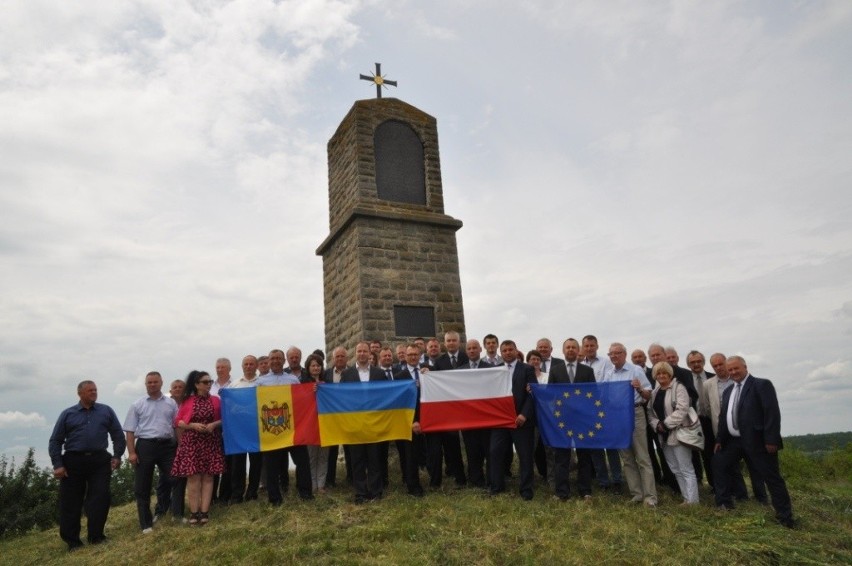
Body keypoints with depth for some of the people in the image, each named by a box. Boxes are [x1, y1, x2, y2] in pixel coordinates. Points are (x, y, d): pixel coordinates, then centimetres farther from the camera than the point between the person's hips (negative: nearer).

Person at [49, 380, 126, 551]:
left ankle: (96, 536, 13)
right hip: (73, 462, 0)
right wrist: (57, 465, -4)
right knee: (71, 502, 5)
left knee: (100, 498, 0)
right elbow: (55, 441, 5)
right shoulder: (67, 414, 7)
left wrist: (117, 455, 1)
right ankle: (72, 540, 18)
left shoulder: (106, 411, 8)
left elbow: (118, 435, 10)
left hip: (100, 460, 0)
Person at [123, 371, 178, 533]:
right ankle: (146, 524, 14)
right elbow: (130, 430, 1)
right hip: (145, 445, -1)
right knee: (142, 487, 4)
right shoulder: (137, 405, 4)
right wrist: (131, 452, -7)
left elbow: (177, 426, 8)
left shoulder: (171, 403, 8)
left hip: (168, 445, 1)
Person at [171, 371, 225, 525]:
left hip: (211, 443, 2)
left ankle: (204, 512, 3)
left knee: (208, 477, 1)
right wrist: (193, 425, -13)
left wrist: (214, 424, -11)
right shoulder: (187, 401, 2)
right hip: (191, 443, -1)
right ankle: (194, 512, 3)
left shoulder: (216, 400, 6)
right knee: (193, 477, -4)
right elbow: (178, 422, 2)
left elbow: (223, 419, 8)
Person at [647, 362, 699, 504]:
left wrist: (666, 423, -18)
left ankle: (692, 501, 1)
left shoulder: (678, 388, -8)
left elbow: (682, 410, -19)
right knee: (676, 470, 14)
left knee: (686, 469, -4)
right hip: (664, 436, 7)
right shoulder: (654, 392, 12)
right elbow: (650, 412, 11)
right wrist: (657, 424, -7)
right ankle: (686, 498, 24)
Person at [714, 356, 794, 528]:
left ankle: (785, 516, 11)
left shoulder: (762, 385, -8)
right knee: (719, 464, 11)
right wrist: (720, 439, 13)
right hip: (734, 441, 8)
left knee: (772, 477, -1)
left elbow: (772, 412, -16)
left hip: (757, 441, -8)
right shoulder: (729, 391, 15)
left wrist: (771, 440, -21)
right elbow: (723, 416, 17)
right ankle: (725, 503, 22)